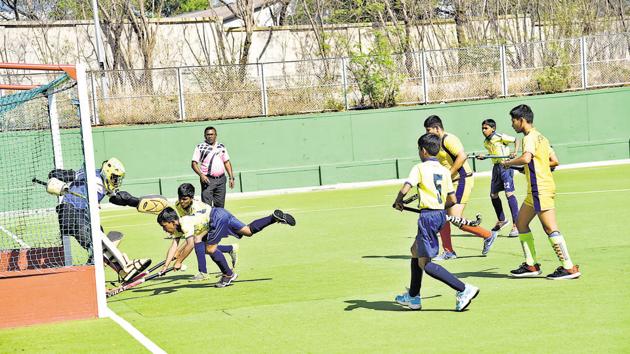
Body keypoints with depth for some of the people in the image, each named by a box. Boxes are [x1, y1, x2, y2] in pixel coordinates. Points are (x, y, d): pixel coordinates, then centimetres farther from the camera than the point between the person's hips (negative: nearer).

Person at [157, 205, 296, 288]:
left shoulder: (185, 224, -20)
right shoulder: (177, 229, 7)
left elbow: (190, 245, -30)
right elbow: (173, 246, 1)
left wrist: (178, 262, -24)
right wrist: (166, 266, -10)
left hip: (216, 216, -9)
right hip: (221, 214, 9)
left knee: (210, 248, -10)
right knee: (248, 231, 13)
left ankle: (228, 274, 3)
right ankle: (275, 217, 15)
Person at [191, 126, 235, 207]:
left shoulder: (221, 147, 13)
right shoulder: (200, 147, 1)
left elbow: (227, 162, 17)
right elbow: (194, 164, -3)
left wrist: (231, 177, 9)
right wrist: (201, 175, -19)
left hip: (221, 179, 4)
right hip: (207, 180, -4)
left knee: (220, 205, 7)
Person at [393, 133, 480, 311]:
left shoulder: (420, 168, -7)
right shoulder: (445, 171, 10)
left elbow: (405, 189, -19)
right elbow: (453, 200, 9)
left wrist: (397, 203, 0)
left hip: (428, 215, -8)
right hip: (441, 215, 8)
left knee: (424, 263, -7)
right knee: (415, 251, 24)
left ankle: (464, 289, -18)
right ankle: (413, 297, 31)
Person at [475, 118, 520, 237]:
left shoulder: (501, 137, -11)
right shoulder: (486, 143, 11)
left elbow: (516, 140, -5)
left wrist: (515, 152, -20)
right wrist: (483, 156, 7)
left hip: (506, 165, -8)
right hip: (496, 167, 8)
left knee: (509, 193, -16)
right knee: (493, 195, 12)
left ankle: (516, 225, -17)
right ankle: (501, 220, 32)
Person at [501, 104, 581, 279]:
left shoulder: (530, 137, -12)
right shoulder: (540, 137, 17)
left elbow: (526, 158, -30)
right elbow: (554, 161, 20)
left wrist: (508, 162, -15)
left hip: (540, 189, -10)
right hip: (537, 190, 10)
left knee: (550, 228, -10)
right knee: (521, 223, 15)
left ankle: (569, 268, -10)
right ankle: (531, 265, 16)